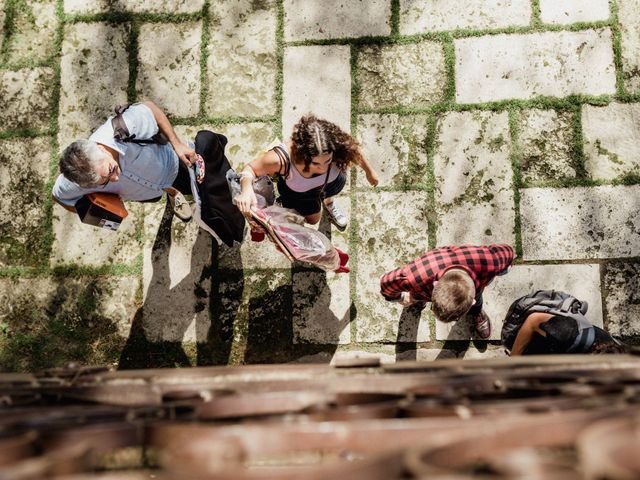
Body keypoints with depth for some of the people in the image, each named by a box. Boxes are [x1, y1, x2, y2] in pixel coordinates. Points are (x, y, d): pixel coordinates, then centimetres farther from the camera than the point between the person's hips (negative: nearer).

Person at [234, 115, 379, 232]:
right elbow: (250, 168, -31)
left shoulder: (337, 146, -44)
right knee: (312, 219, 26)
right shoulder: (281, 158, -50)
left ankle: (328, 202, 66)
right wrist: (247, 190, -53)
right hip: (296, 192, -1)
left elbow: (353, 151, -18)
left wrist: (368, 170, 1)